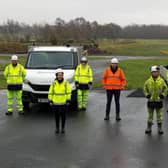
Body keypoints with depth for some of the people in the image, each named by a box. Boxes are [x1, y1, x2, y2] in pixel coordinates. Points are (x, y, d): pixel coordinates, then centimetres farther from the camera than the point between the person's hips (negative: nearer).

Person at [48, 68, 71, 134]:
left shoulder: (66, 83, -2)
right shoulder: (53, 83, 1)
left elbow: (68, 92, 0)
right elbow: (50, 92, 5)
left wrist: (68, 101, -6)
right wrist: (50, 100, 0)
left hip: (63, 103, -1)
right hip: (55, 103, 1)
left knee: (63, 116, 4)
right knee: (57, 116, 8)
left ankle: (63, 128, 18)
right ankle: (57, 128, 22)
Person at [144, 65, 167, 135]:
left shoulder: (161, 81, -3)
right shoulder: (148, 81, -1)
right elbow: (145, 88, 11)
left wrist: (163, 95, -7)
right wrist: (146, 94, -3)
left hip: (159, 101, -1)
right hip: (150, 101, 1)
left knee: (159, 115, 6)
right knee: (150, 115, 8)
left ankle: (160, 128, 15)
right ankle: (149, 128, 17)